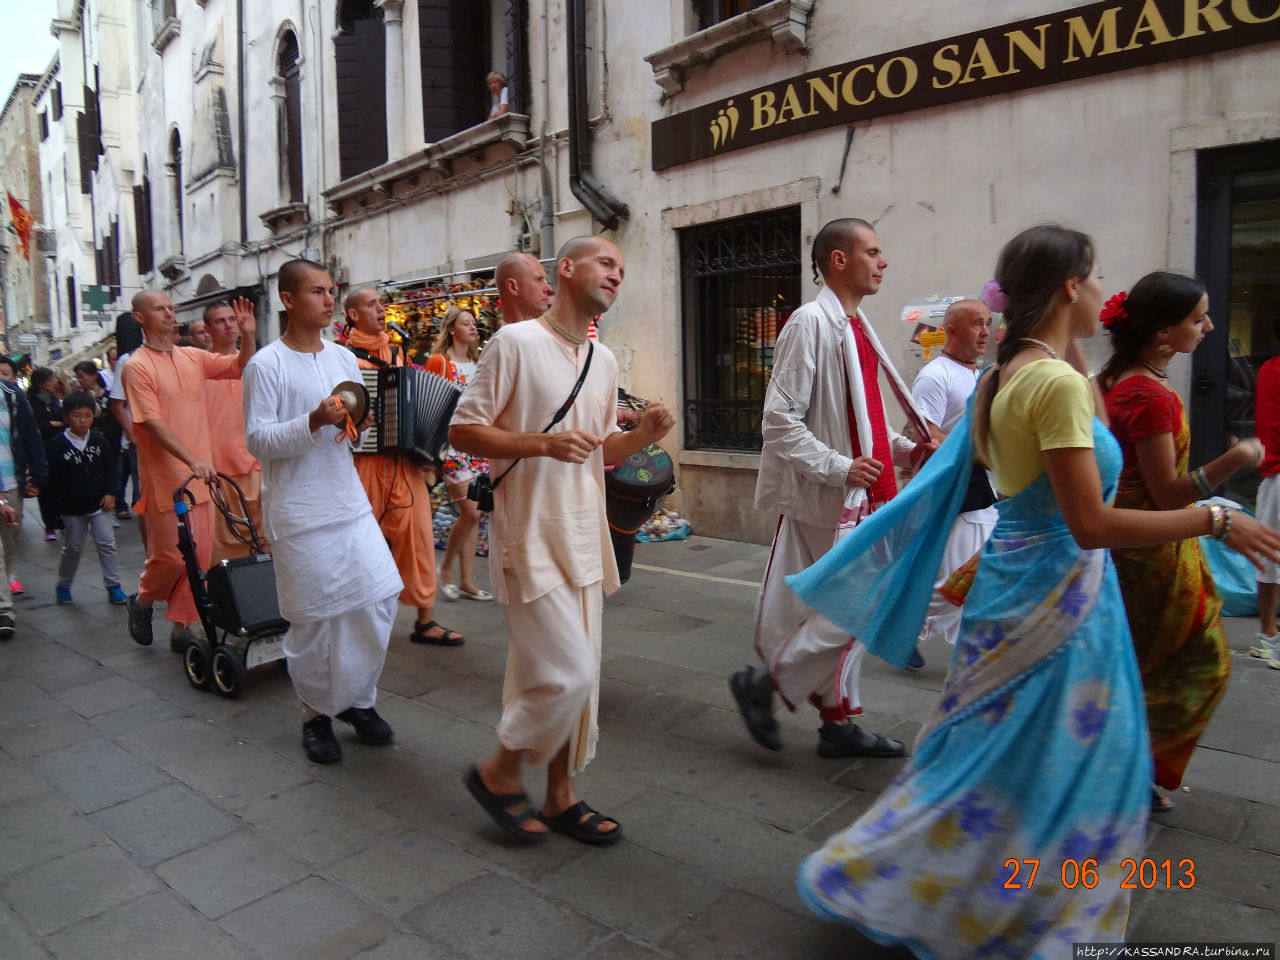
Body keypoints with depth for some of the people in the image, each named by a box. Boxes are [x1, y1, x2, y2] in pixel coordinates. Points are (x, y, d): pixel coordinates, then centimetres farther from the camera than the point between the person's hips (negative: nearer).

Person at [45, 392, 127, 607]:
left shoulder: (99, 441, 1)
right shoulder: (56, 444, -8)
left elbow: (110, 468, 9)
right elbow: (49, 477, -8)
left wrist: (109, 493, 0)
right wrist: (55, 504, -15)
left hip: (98, 504, 2)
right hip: (71, 508, -2)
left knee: (107, 544, 0)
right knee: (72, 548, 10)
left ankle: (113, 586, 8)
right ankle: (63, 585, 30)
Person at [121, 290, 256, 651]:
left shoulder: (193, 357, 9)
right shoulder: (137, 367, -8)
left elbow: (242, 367, 10)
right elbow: (153, 423, -16)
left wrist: (248, 335, -10)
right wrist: (192, 459, -26)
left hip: (200, 475, 6)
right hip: (166, 478, -5)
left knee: (200, 556, 6)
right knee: (171, 555, -2)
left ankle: (181, 626, 18)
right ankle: (142, 601, 28)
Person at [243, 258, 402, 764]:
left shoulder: (344, 358, 11)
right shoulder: (266, 365, -8)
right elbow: (257, 441, -12)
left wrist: (359, 424, -5)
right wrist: (314, 422, -25)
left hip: (350, 503, 6)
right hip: (299, 513, -6)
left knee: (378, 599, 4)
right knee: (312, 618, 3)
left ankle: (359, 700, 24)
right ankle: (317, 714, 23)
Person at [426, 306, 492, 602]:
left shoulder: (478, 364, 14)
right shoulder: (439, 361, -3)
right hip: (451, 444, -6)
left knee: (472, 516, 6)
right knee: (471, 513, -11)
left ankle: (467, 581, 13)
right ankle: (447, 567, 11)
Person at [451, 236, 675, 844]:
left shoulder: (605, 362, 13)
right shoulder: (516, 343, -9)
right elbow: (463, 430, -10)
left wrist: (645, 434, -1)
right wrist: (543, 443, -23)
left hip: (585, 536, 8)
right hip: (531, 536, -7)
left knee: (576, 676, 12)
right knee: (567, 674, -10)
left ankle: (560, 795, 28)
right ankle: (499, 771, 16)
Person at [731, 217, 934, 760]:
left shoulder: (856, 328, 15)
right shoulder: (811, 323, -13)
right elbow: (780, 422, -19)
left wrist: (905, 450, 8)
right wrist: (839, 468, -24)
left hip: (860, 498, 9)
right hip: (826, 500, -9)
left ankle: (838, 723, 26)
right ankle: (763, 683, 10)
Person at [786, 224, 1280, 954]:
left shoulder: (1010, 374, 7)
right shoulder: (1057, 381, -21)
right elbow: (1091, 523, -24)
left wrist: (1073, 350, 16)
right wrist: (1216, 521, -14)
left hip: (1024, 579, 9)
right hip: (1056, 588, -9)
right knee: (1045, 763, 7)